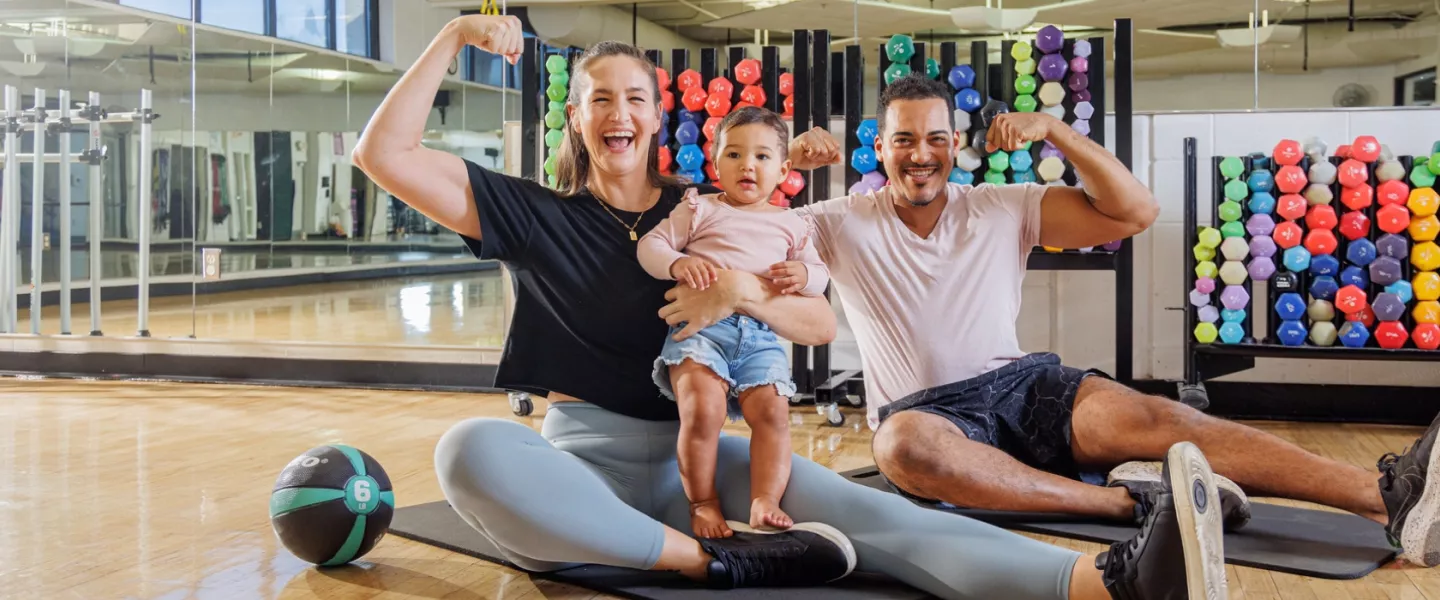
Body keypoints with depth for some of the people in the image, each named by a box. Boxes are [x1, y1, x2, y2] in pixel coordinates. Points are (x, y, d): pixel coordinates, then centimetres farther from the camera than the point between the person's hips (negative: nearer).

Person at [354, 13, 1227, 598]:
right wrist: (454, 37, -3)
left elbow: (822, 323, 5)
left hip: (696, 453, 1)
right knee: (468, 450, -36)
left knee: (856, 512, -27)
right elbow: (385, 153, 1)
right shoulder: (536, 215, 8)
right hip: (584, 463, -1)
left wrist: (743, 292, -14)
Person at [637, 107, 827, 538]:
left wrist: (803, 274, -4)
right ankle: (703, 505, -9)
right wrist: (678, 264, -15)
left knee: (771, 409, -18)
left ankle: (765, 503, -13)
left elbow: (820, 275, 21)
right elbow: (650, 244, 7)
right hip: (701, 324, -3)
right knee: (702, 410, -22)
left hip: (762, 335, 3)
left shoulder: (790, 225, 21)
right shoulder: (699, 209, 13)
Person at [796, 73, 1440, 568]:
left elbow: (1134, 212, -2)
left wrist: (1053, 129, -12)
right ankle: (1130, 500, -37)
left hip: (1024, 387, 2)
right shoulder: (844, 225, 1)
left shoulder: (1002, 210, 5)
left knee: (1156, 418, -26)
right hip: (928, 411, -2)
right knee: (904, 445, -40)